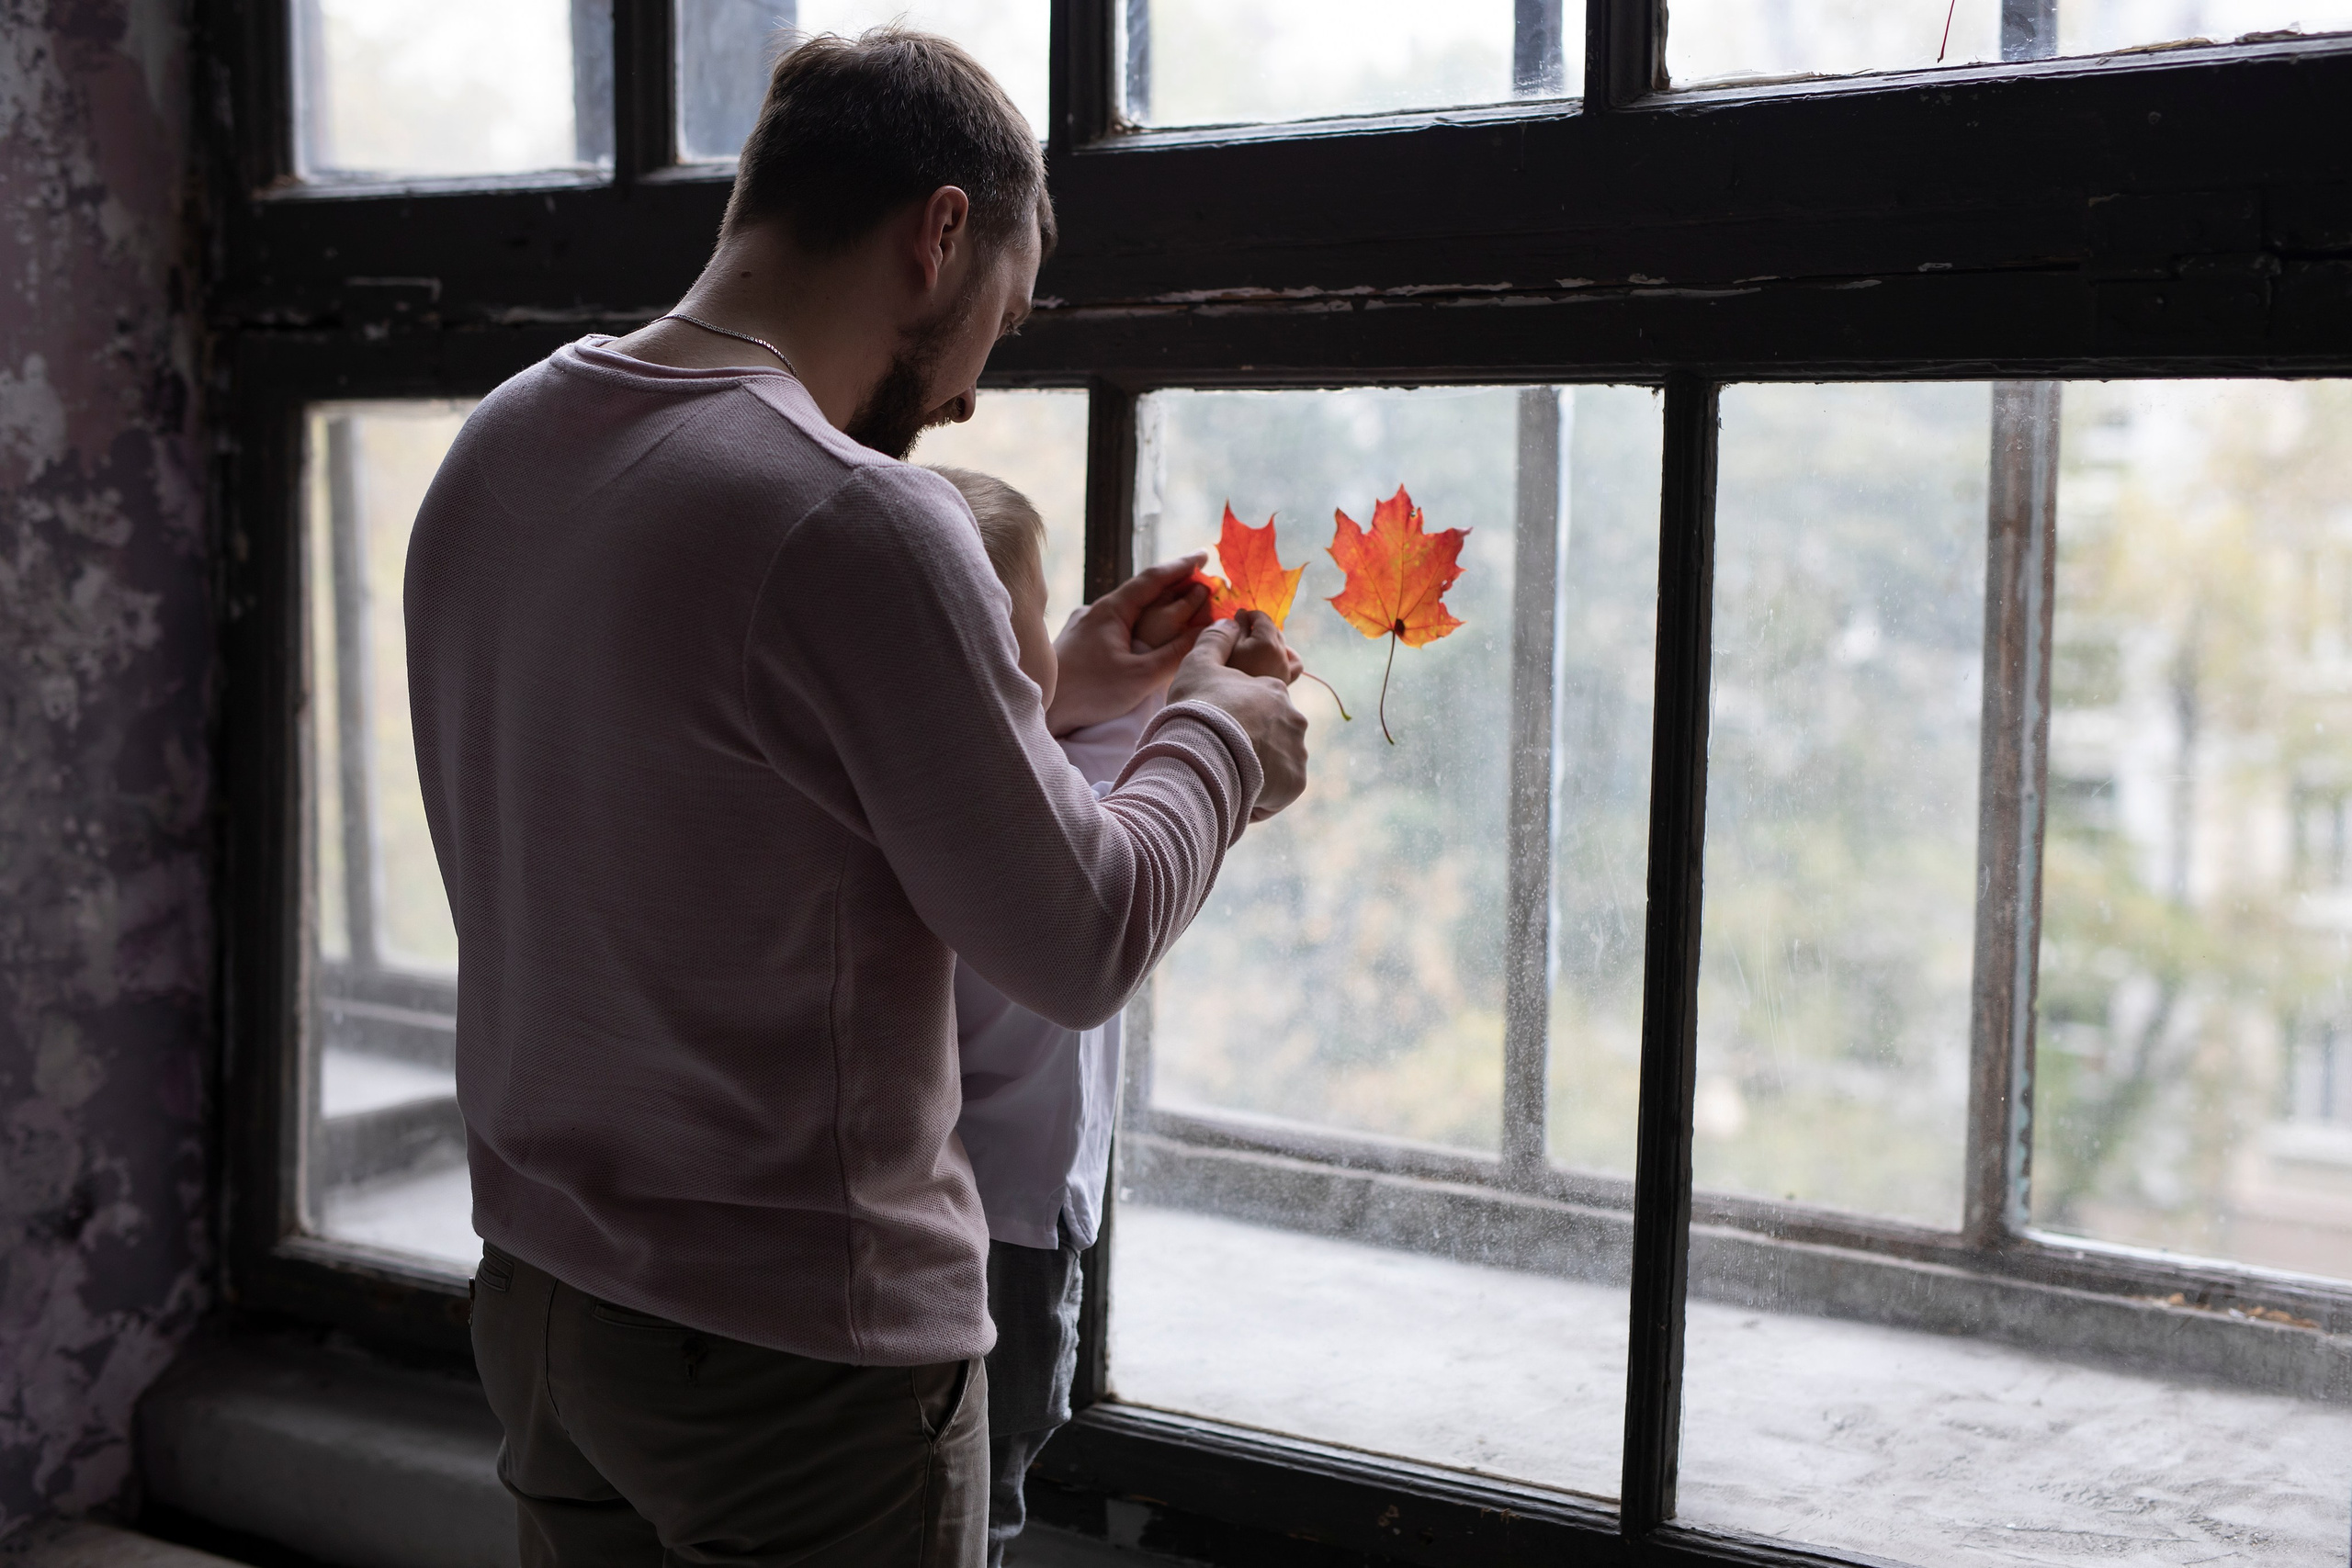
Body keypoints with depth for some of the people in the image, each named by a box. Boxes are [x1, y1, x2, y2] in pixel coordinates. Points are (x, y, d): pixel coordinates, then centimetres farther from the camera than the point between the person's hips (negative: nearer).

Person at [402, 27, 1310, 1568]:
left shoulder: (497, 447, 2)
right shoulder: (854, 521, -24)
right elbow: (1083, 950, -15)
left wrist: (1052, 694, 15)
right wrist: (1216, 738, 2)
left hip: (538, 1289, 8)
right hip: (798, 1354, -8)